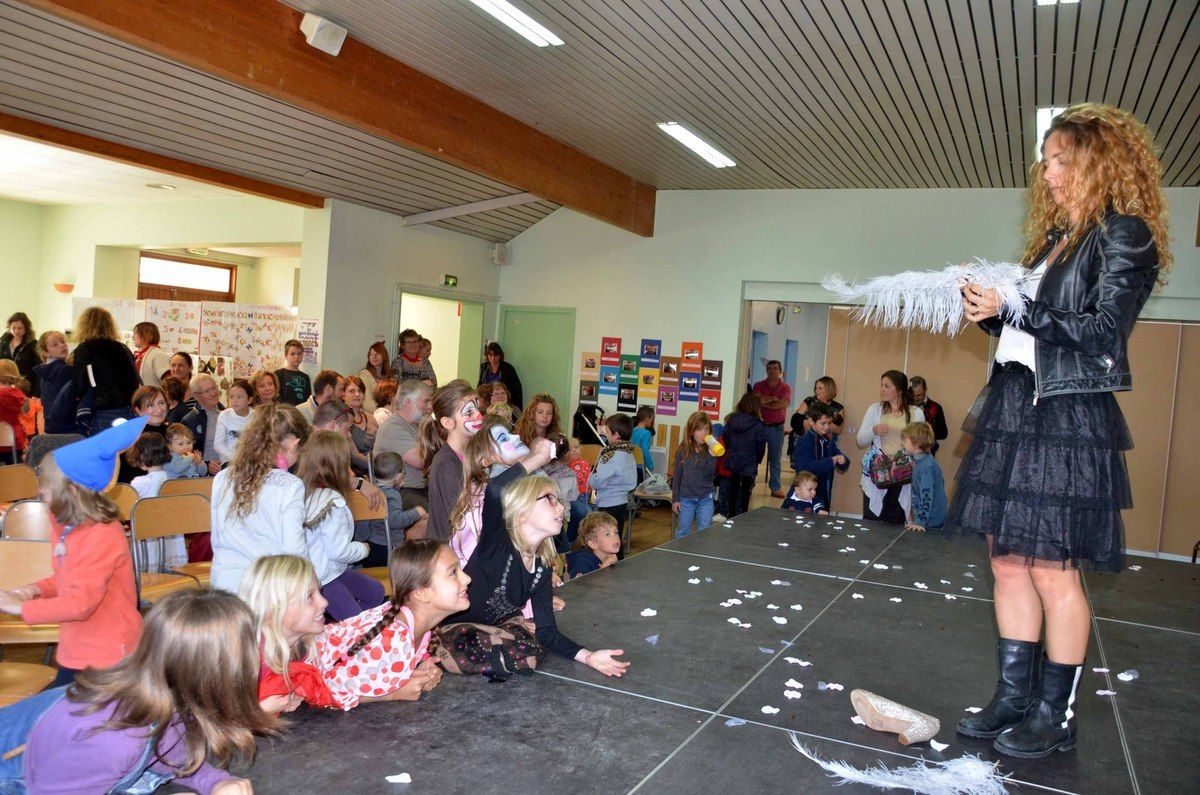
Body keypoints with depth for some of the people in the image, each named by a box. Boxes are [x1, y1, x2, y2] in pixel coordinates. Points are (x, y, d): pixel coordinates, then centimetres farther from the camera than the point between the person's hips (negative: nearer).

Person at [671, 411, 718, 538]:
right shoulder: (683, 450, -3)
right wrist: (675, 499, 1)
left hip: (705, 499, 0)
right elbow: (677, 475, 3)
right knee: (683, 533, 11)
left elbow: (710, 475, -14)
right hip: (686, 499, 1)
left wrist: (712, 456, -27)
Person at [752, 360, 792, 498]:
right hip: (759, 425, 0)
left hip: (777, 427, 0)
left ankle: (775, 488, 12)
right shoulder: (759, 386, 3)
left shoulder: (785, 388, 2)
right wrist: (773, 399, -11)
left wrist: (765, 402, -13)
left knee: (776, 459, 6)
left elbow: (783, 404, -16)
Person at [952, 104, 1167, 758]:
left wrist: (1013, 307, -14)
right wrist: (991, 314, 3)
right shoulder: (1055, 238, 20)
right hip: (1013, 408, 8)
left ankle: (1056, 716, 11)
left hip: (1068, 417, -8)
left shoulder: (1123, 234, -4)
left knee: (1051, 570, -3)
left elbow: (1103, 332, -13)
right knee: (1007, 559, 8)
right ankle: (1014, 698, 19)